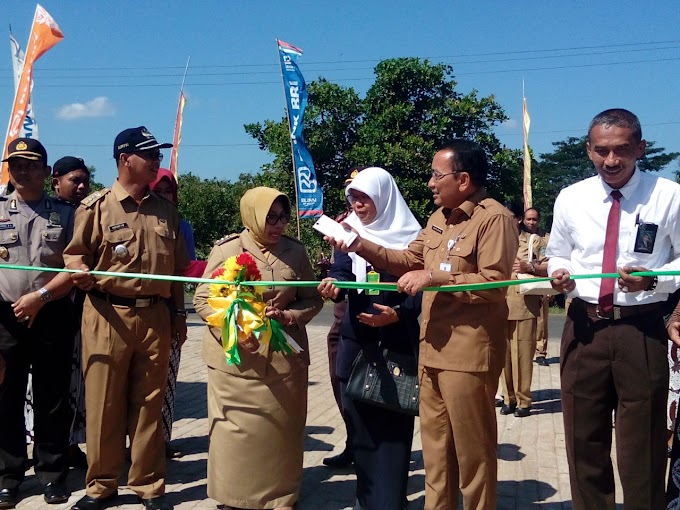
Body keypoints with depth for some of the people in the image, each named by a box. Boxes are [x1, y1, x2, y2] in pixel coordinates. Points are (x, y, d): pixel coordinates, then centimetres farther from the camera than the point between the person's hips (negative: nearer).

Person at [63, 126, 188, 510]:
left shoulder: (166, 210, 12)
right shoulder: (96, 206, -1)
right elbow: (75, 254, 1)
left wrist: (179, 312, 13)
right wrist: (80, 272, -22)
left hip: (156, 317, 3)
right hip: (108, 316, -3)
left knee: (149, 404, 8)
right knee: (103, 403, 4)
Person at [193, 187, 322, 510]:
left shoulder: (296, 251, 2)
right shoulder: (227, 250, -5)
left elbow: (312, 300, 8)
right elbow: (203, 299, -3)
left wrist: (288, 317, -12)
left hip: (285, 360, 2)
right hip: (236, 360, -2)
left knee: (281, 432, 10)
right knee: (237, 432, 2)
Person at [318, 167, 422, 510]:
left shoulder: (411, 236, -2)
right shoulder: (349, 231, 7)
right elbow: (342, 271, -7)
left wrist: (398, 313, -19)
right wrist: (334, 284, -29)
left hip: (397, 342, -3)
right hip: (356, 341, 3)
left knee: (393, 423, -3)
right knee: (359, 421, 7)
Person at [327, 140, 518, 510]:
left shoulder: (494, 218, -14)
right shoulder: (438, 218, 15)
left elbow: (494, 283, -21)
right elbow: (409, 261, 16)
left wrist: (434, 278, -21)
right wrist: (360, 245, 5)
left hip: (469, 351, -9)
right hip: (433, 347, 9)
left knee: (471, 447, 4)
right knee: (435, 444, 19)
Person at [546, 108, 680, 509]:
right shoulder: (570, 198, 3)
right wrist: (560, 272, -8)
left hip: (642, 330, -3)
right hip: (583, 328, 3)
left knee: (642, 444, 10)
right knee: (584, 440, 16)